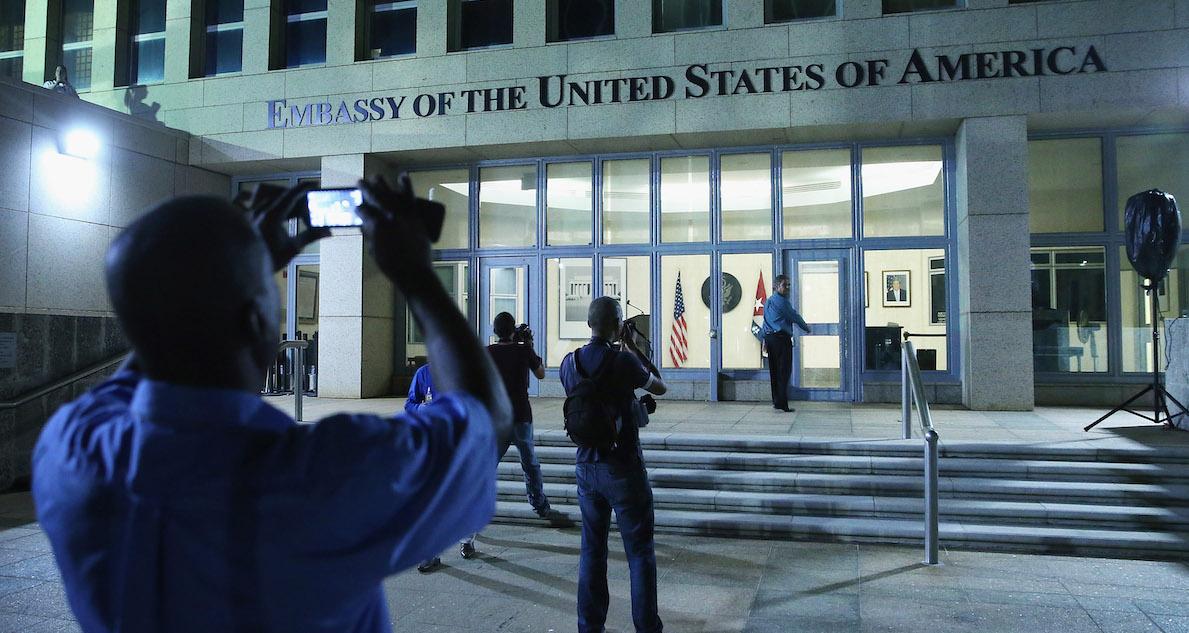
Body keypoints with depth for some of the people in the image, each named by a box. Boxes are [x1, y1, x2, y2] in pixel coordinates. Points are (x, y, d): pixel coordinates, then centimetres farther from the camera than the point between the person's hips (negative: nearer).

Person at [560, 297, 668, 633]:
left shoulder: (569, 362, 1)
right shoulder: (623, 361, -15)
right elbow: (660, 388, 1)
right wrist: (637, 353, 11)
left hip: (586, 467, 5)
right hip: (623, 468, -5)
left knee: (591, 550, 14)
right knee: (640, 552, 7)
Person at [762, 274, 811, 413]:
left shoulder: (768, 301, 17)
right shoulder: (782, 301, -11)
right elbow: (794, 316, -5)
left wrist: (765, 339, 22)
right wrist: (806, 328, 11)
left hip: (769, 337, 9)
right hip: (782, 338, -9)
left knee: (774, 371, 12)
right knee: (784, 371, -7)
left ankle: (776, 401, 16)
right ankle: (781, 403, -10)